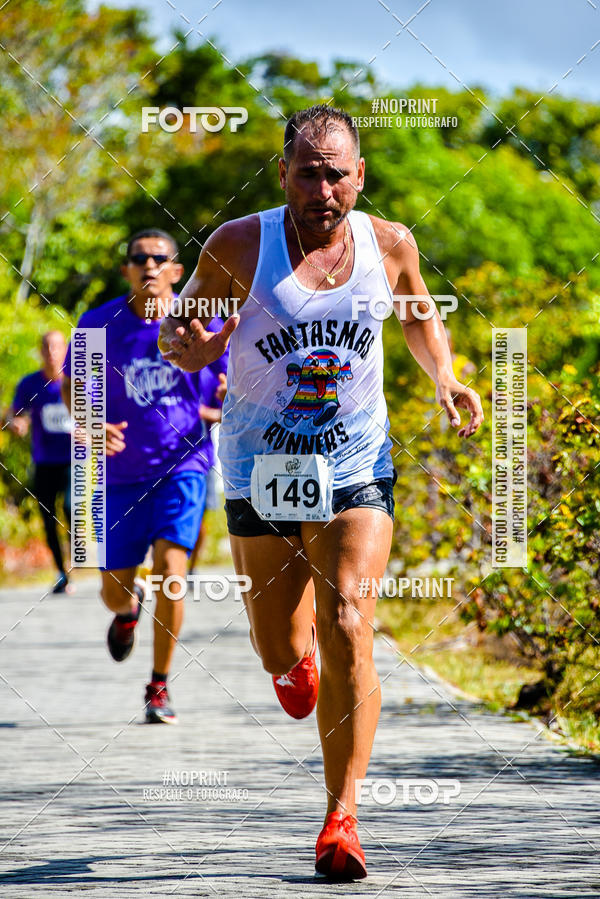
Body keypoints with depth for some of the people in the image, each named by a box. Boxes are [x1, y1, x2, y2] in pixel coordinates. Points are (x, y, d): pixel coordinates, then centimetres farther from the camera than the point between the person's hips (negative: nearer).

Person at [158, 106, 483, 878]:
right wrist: (185, 343, -25)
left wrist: (445, 380, -2)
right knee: (280, 652, 9)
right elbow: (176, 332, -1)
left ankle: (342, 818, -11)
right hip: (260, 467, 0)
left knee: (347, 629, -16)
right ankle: (293, 661, 50)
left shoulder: (388, 244, -3)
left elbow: (420, 319, 17)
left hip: (357, 467, 0)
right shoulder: (239, 247, -10)